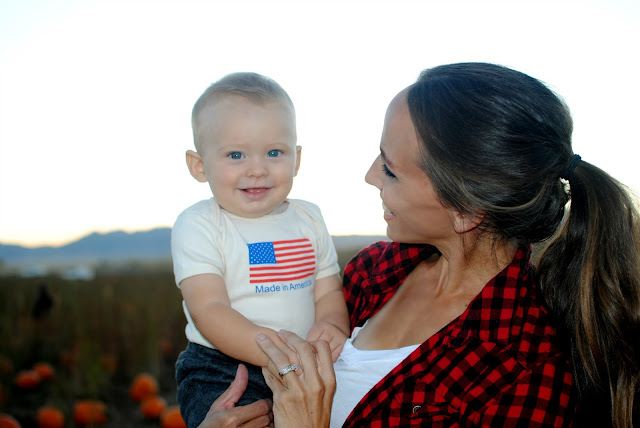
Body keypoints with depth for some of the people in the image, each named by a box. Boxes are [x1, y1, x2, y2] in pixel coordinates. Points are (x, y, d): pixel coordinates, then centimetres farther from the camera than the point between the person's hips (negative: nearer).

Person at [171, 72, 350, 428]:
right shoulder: (198, 226, -7)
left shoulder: (308, 218, 9)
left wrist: (332, 326, -14)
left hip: (303, 372, 6)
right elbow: (209, 312, -15)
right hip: (222, 371, -5)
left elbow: (329, 292, 9)